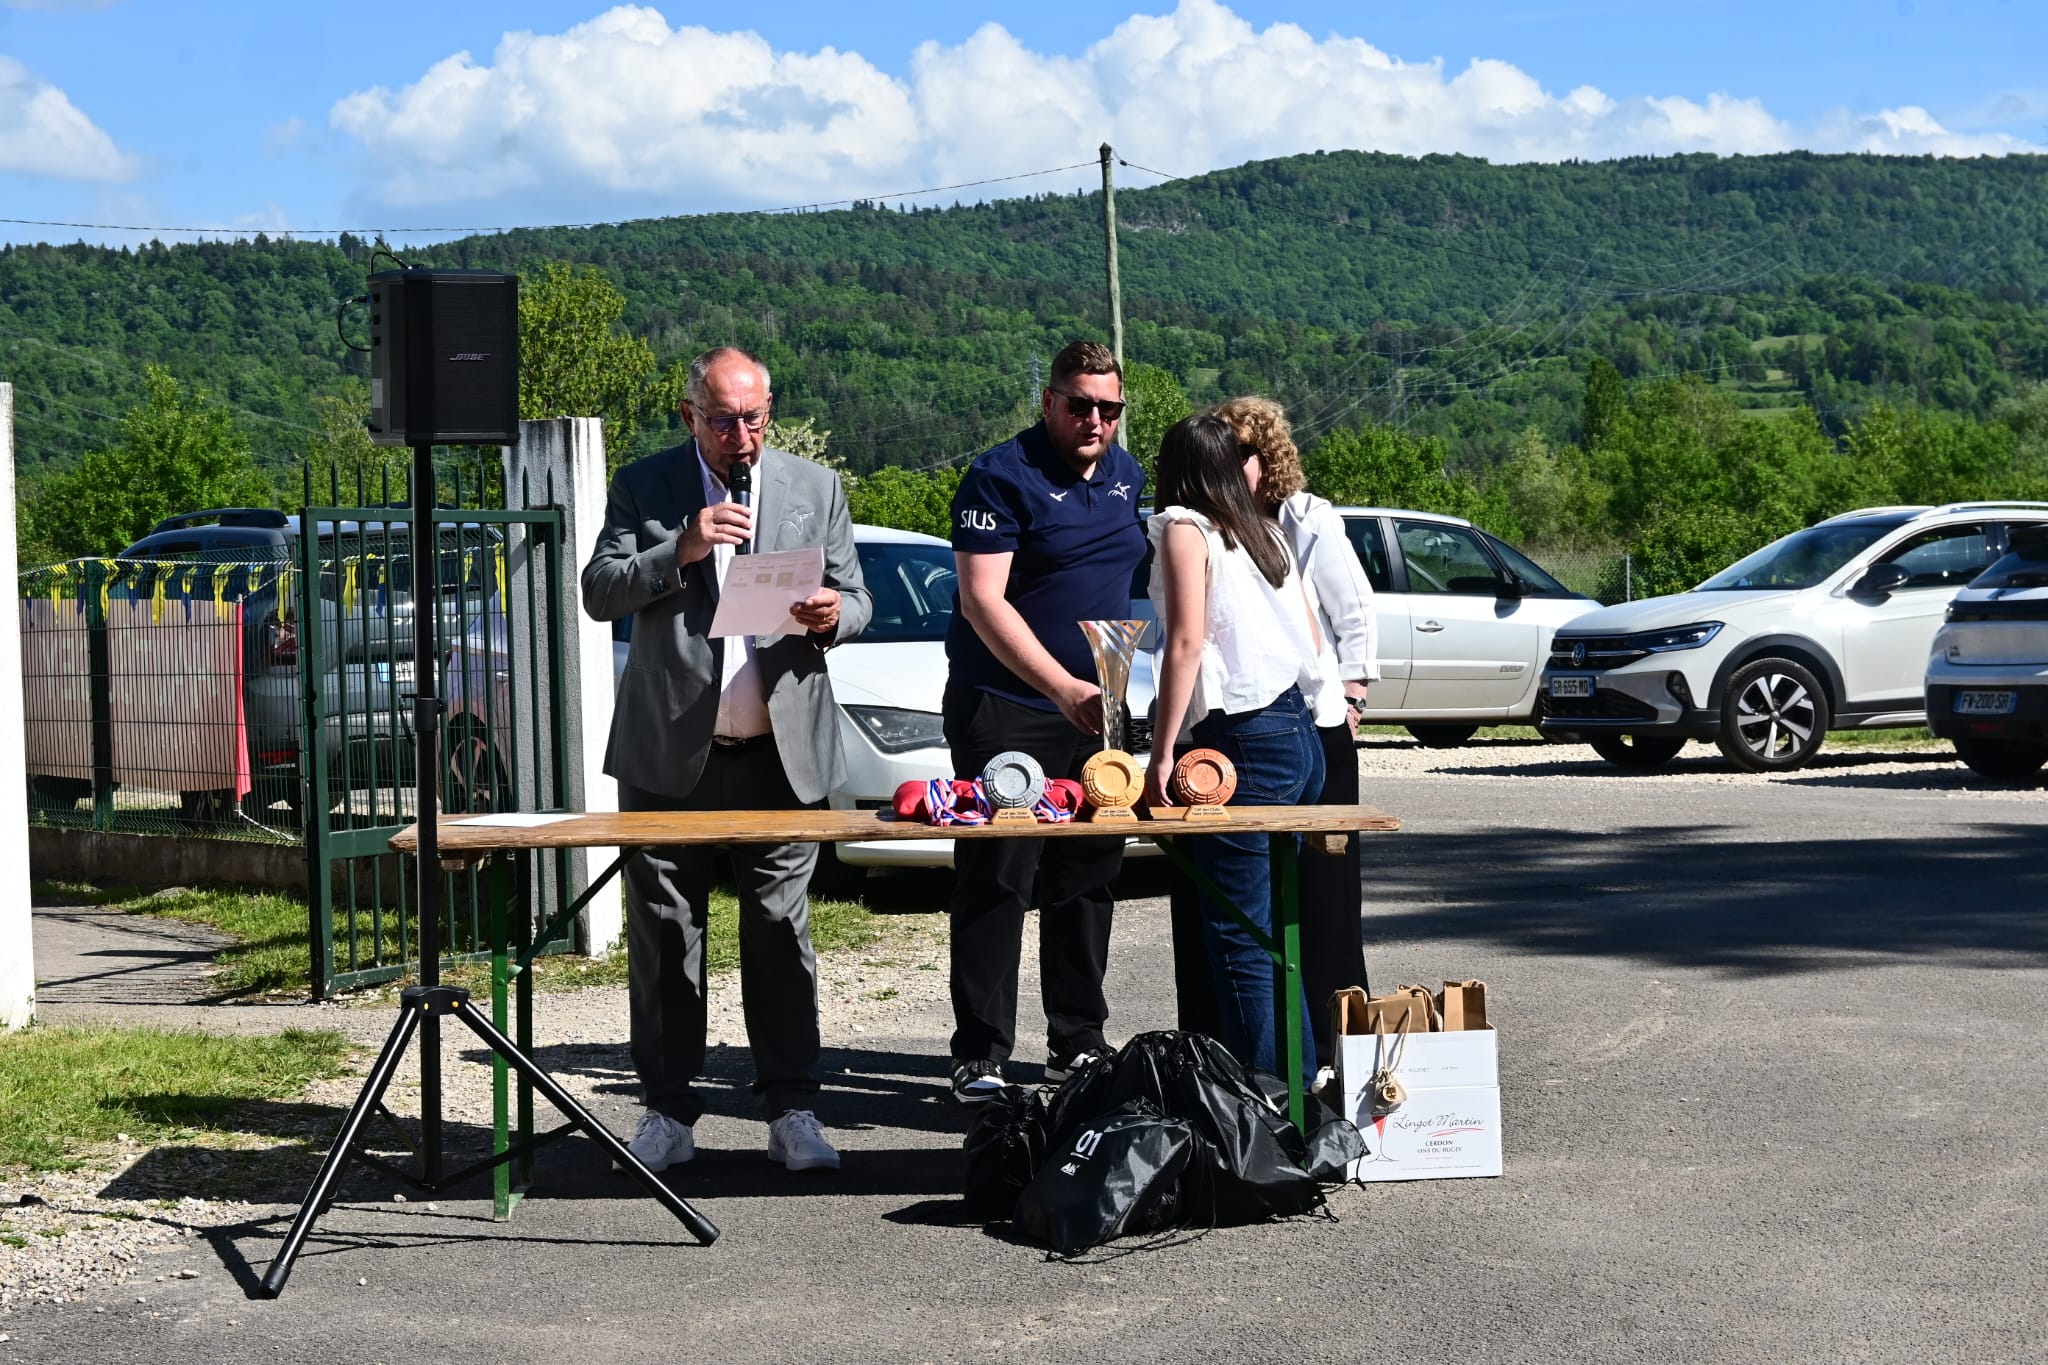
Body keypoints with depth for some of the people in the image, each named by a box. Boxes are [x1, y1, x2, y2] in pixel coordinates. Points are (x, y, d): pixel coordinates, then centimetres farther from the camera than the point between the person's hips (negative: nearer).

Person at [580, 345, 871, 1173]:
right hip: (669, 753, 0)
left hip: (781, 753, 0)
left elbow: (854, 600, 11)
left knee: (780, 932, 1)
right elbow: (598, 592, -2)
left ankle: (791, 1111, 8)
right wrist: (680, 550, -16)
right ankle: (669, 1112, 12)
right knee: (663, 934, 3)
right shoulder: (644, 487, 5)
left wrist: (835, 615, -12)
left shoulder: (816, 489, 9)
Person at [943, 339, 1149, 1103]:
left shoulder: (1128, 476, 12)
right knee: (995, 881, -5)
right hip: (1006, 711, -6)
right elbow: (983, 601, -17)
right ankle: (980, 1055, -1)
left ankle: (1078, 1042, 18)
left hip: (1095, 708, 6)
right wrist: (1063, 688, -26)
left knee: (1088, 880, 9)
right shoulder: (1001, 477, -10)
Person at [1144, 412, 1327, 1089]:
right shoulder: (1266, 531, 16)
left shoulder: (1184, 527, -4)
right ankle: (1300, 1078, 17)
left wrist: (1162, 754, -15)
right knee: (1273, 926, 14)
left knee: (1236, 934, -5)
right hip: (1299, 734, 8)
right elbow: (1313, 638, 19)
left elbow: (1187, 643, -14)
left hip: (1240, 738, -8)